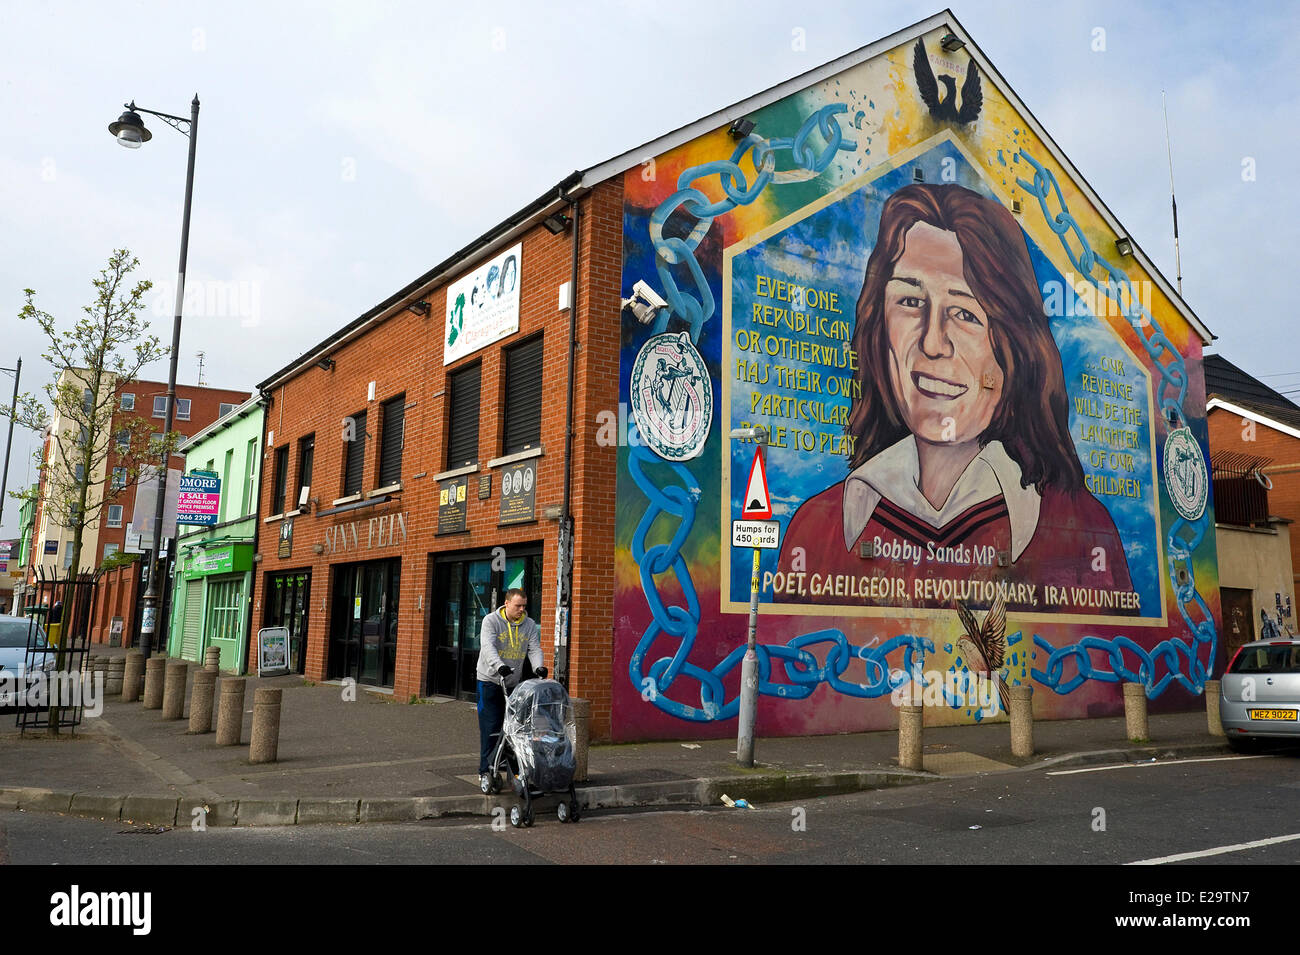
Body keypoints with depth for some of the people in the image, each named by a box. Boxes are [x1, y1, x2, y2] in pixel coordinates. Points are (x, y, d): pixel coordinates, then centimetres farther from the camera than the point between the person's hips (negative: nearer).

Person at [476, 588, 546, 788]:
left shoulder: (530, 625, 5)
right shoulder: (491, 621, -8)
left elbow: (534, 649, -2)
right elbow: (488, 646, -22)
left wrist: (538, 667, -23)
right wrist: (499, 666, -39)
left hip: (514, 683, 4)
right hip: (490, 681, -4)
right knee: (491, 728, -5)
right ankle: (485, 771, 2)